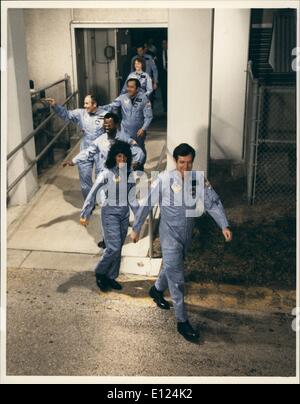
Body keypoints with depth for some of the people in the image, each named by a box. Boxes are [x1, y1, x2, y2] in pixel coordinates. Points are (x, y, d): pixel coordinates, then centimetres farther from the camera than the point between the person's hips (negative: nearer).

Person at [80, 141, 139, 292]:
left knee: (118, 248, 11)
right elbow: (93, 194, -10)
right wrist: (85, 214, -12)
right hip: (110, 212, -5)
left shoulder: (129, 173, 3)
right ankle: (100, 273, 12)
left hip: (125, 213, 5)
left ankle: (111, 277, 25)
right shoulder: (107, 174, -12)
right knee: (114, 246, -11)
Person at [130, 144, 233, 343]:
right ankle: (182, 321, 5)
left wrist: (224, 225, -19)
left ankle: (157, 290, 54)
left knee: (172, 267, 24)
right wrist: (136, 228, -4)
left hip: (187, 233, 5)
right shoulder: (164, 180, -16)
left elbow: (213, 202, -7)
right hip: (170, 234, -5)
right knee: (176, 276, -4)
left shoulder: (199, 179, -7)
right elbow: (147, 204, -9)